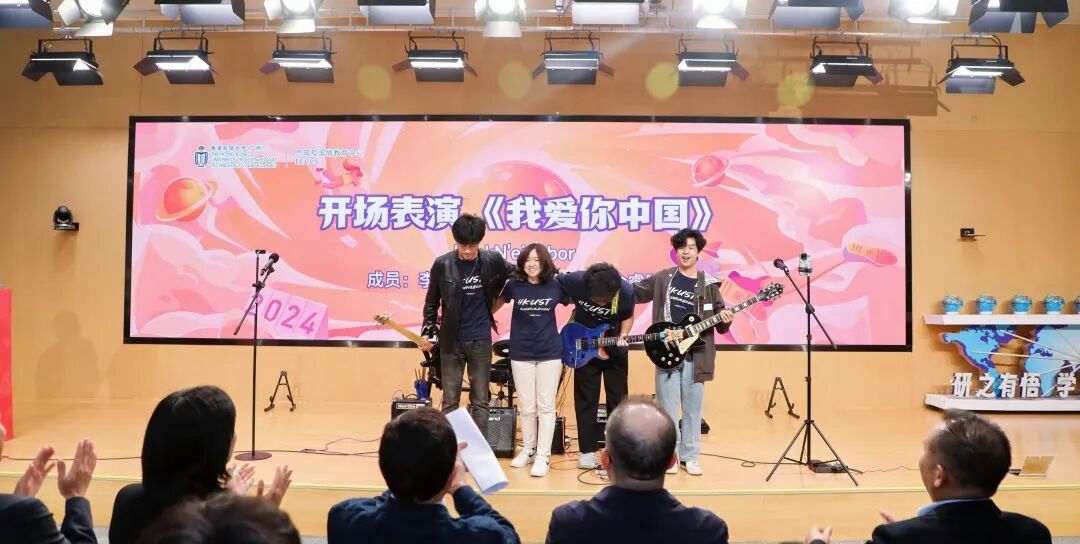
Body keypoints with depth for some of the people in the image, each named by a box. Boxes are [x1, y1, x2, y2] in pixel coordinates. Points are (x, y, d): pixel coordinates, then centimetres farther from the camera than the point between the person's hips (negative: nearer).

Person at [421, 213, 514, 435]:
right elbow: (431, 303, 4)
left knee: (480, 400, 6)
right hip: (451, 341, -1)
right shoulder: (442, 264, -6)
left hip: (481, 341, 1)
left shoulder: (493, 260, -5)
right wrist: (427, 332, -3)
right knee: (450, 400, 6)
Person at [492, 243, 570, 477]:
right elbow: (495, 305, 14)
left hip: (550, 353, -1)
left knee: (546, 406, 1)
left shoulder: (556, 286, -5)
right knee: (526, 407, 9)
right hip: (521, 354, 1)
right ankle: (528, 450, 25)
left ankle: (543, 456, 7)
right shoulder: (514, 285, -3)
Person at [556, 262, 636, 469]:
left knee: (617, 400, 6)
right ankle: (588, 450, 12)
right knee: (586, 400, 2)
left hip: (614, 349, 1)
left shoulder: (626, 291, -24)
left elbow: (628, 316, -3)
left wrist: (623, 335, -22)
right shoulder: (575, 281, -28)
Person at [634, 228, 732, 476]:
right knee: (668, 408, 2)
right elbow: (634, 293, 11)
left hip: (695, 355, 1)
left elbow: (719, 322, 7)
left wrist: (725, 321, -14)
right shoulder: (662, 278, 5)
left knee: (692, 409, 7)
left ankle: (690, 456, 19)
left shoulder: (709, 284, 6)